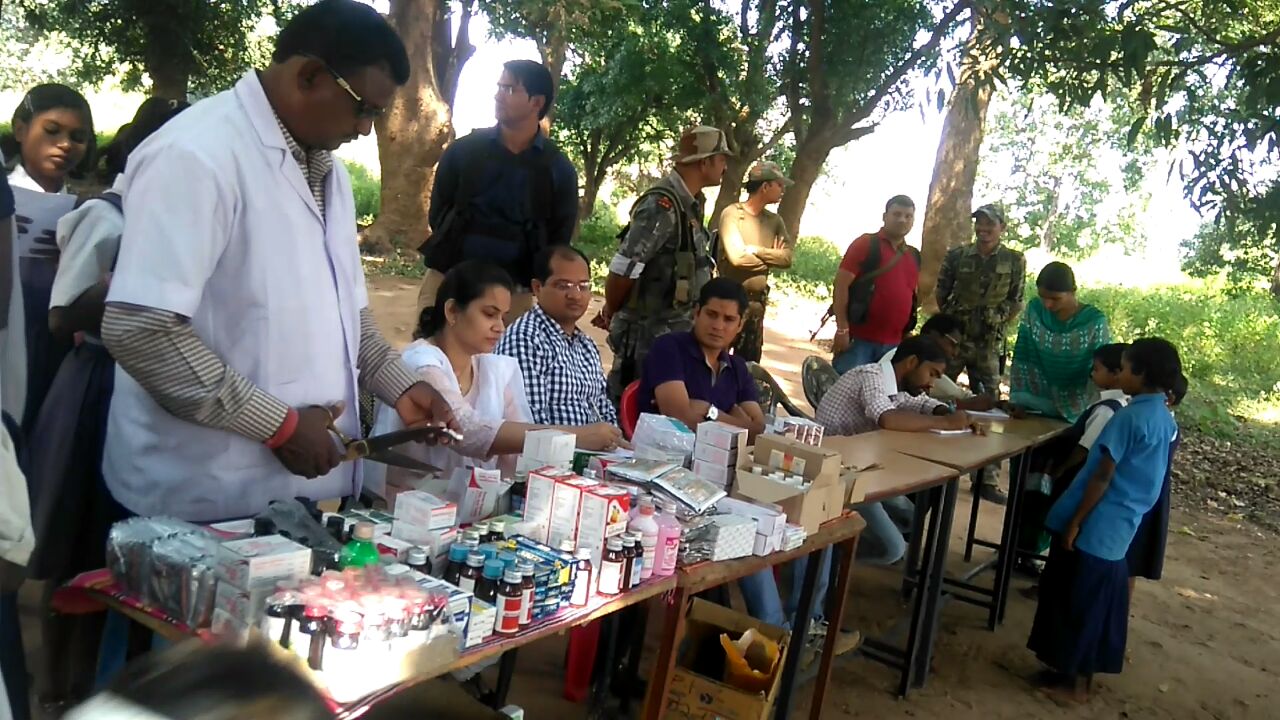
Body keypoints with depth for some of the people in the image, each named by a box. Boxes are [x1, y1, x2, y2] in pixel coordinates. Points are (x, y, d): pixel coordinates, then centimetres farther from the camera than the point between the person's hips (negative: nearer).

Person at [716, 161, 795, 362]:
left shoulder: (774, 221, 8)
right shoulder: (732, 214, -10)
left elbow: (787, 258, -3)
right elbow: (737, 256, -22)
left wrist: (755, 250, -13)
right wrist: (770, 257, -6)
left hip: (757, 301, 6)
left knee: (749, 362, 13)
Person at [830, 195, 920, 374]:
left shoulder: (914, 256, 15)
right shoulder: (866, 243, -2)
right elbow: (841, 284, -8)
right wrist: (842, 329, -15)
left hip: (892, 344, 6)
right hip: (858, 339, -5)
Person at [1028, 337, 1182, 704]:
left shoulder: (1130, 416, -19)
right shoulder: (1166, 419, 7)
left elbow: (1103, 475, -20)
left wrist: (1075, 521, -14)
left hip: (1095, 526, -8)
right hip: (1120, 527, 8)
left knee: (1076, 601, 4)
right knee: (1098, 600, 17)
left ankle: (1073, 681, 13)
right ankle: (1084, 669, 28)